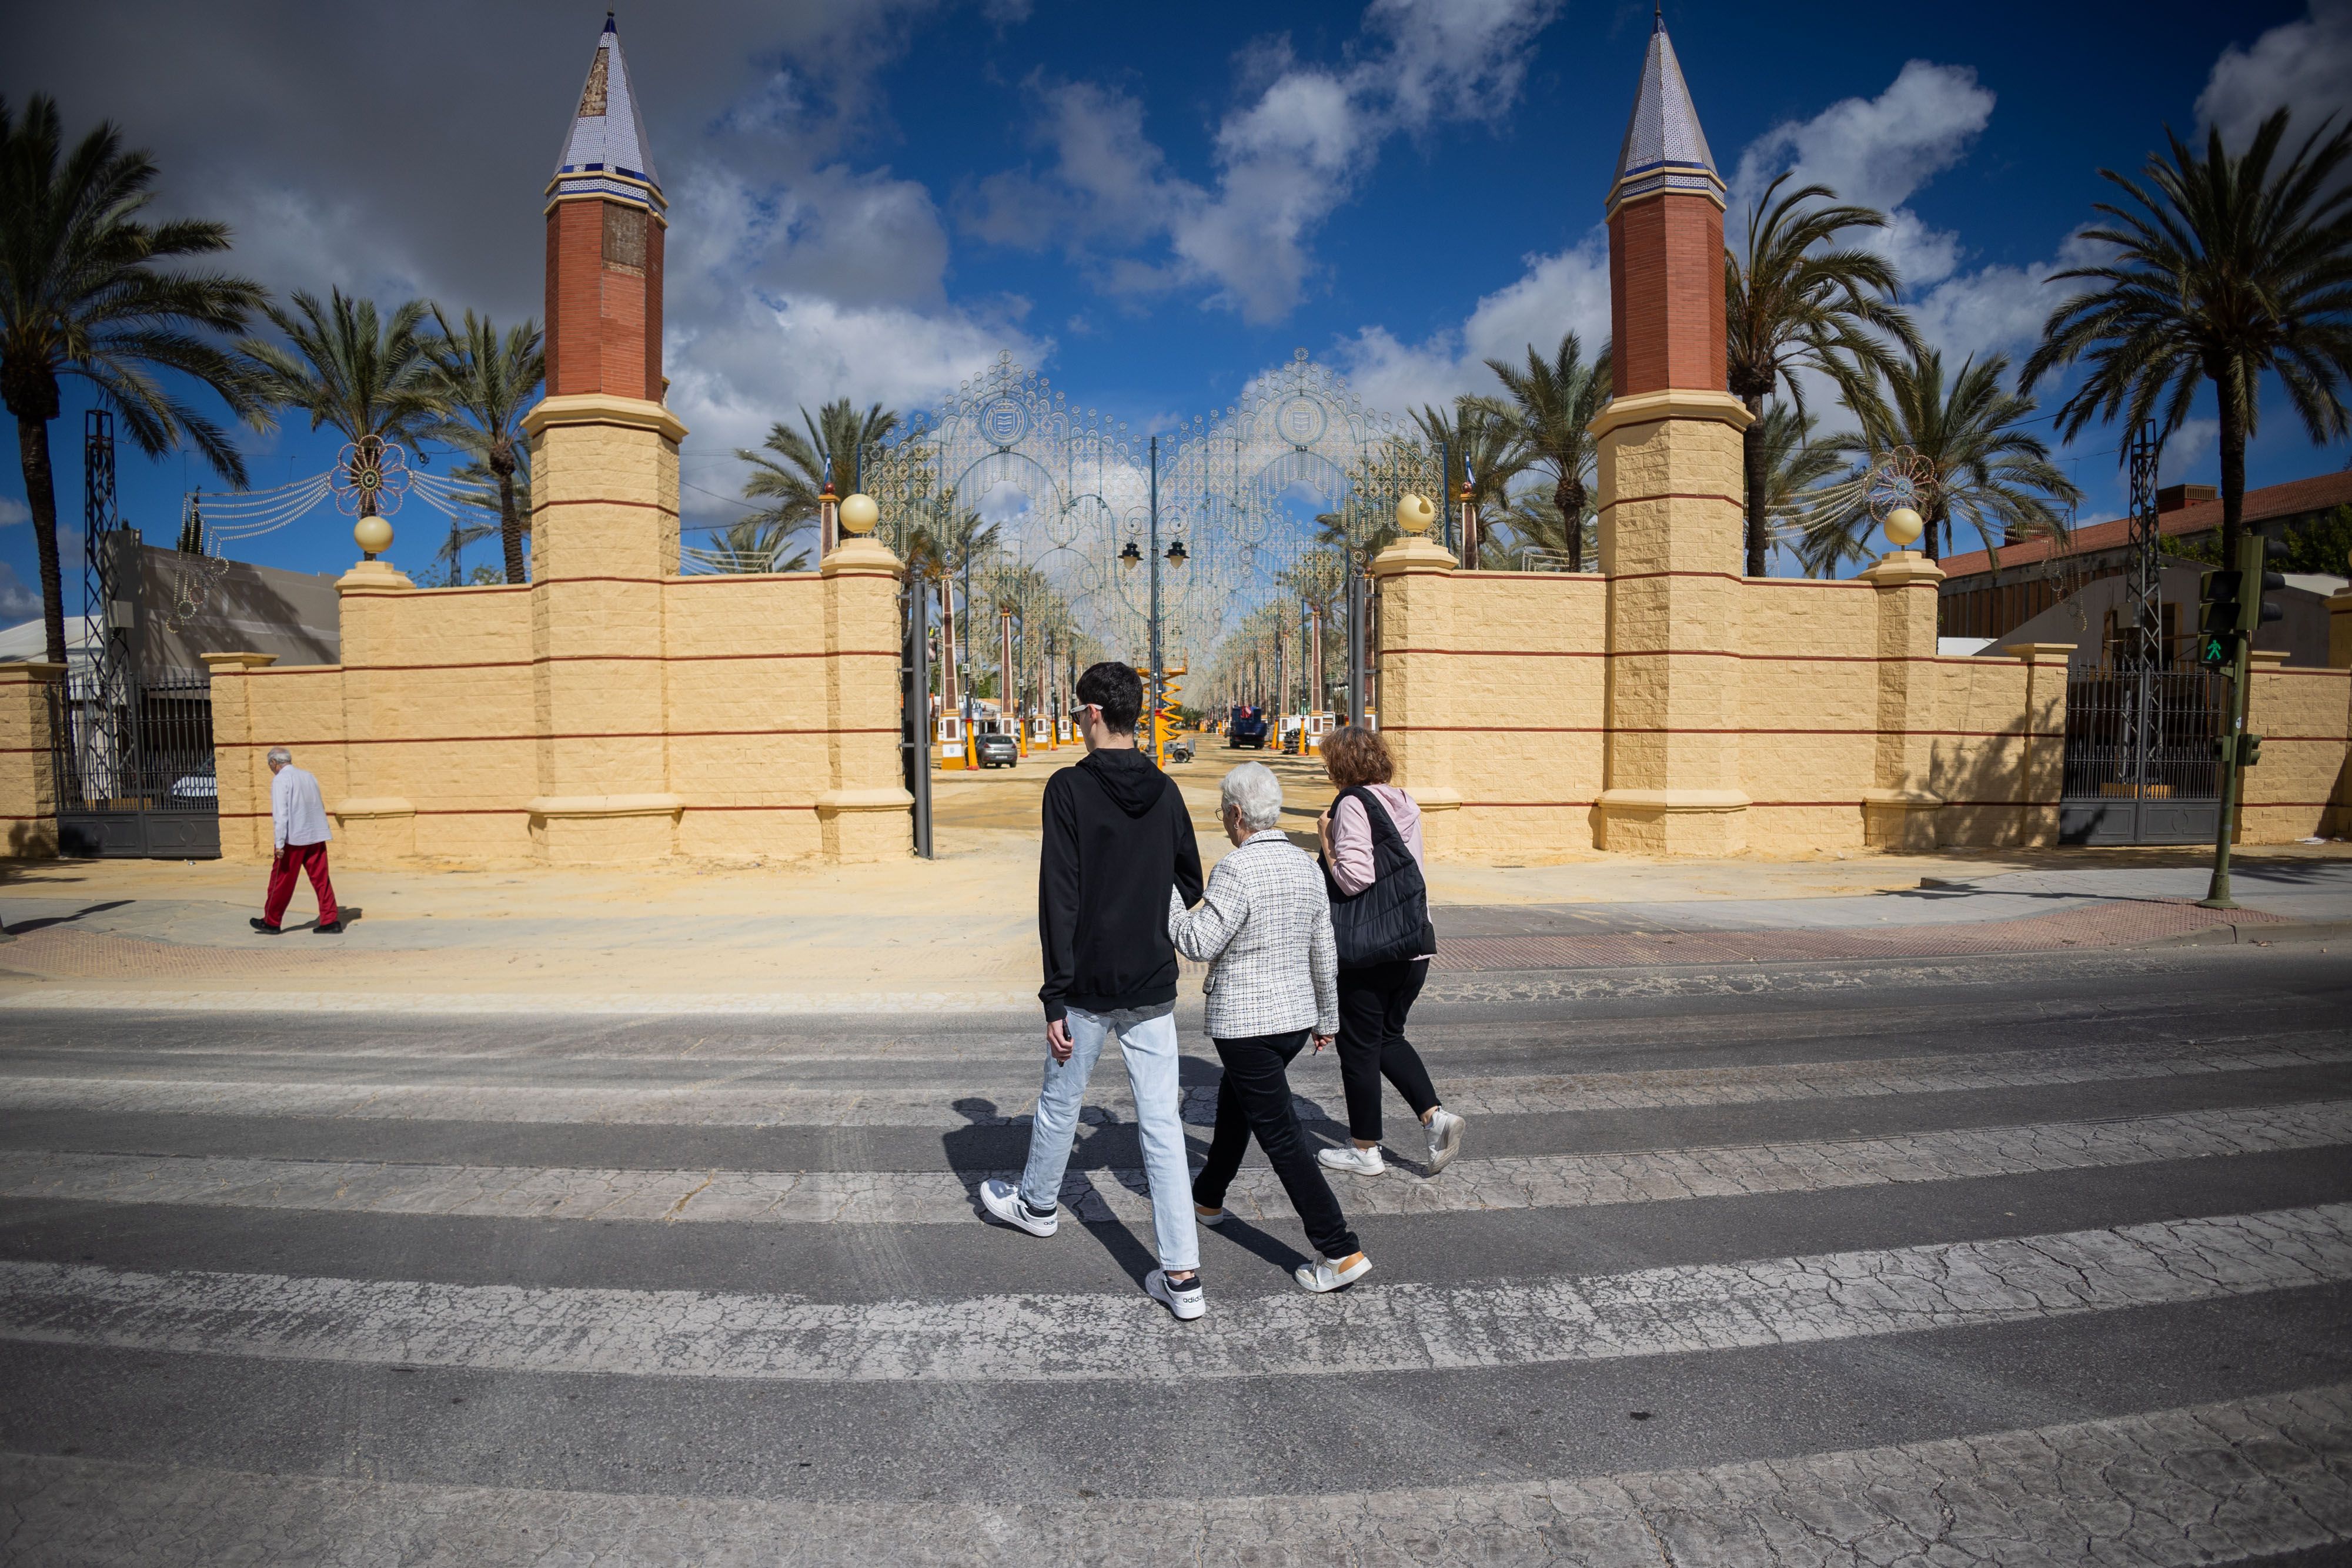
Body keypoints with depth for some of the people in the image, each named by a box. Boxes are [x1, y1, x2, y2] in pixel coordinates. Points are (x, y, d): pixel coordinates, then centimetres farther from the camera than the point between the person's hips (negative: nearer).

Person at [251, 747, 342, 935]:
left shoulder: (280, 780, -8)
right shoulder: (308, 776, 12)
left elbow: (280, 813, -15)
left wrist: (280, 844, -15)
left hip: (293, 838, -6)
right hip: (317, 836, 6)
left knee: (281, 881, 8)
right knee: (321, 880, 5)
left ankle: (271, 922, 20)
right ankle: (331, 922, 1)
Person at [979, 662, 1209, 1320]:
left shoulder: (1069, 789, -12)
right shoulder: (1165, 790, 3)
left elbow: (1059, 899, -15)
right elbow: (1191, 883, 12)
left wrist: (1055, 1000, -12)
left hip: (1089, 987, -4)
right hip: (1153, 988, 4)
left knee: (1061, 1100, 20)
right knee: (1162, 1124, 6)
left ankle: (1037, 1204, 46)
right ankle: (1182, 1277, 8)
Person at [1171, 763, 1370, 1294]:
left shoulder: (1237, 869, -20)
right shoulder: (1306, 867, 5)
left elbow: (1199, 943, -19)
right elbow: (1325, 953, 10)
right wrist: (1327, 1018, 20)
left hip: (1246, 1024, -8)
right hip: (1297, 1017, 9)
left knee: (1282, 1137, -1)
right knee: (1233, 1101, 27)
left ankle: (1341, 1252, 1)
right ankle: (1208, 1196, 45)